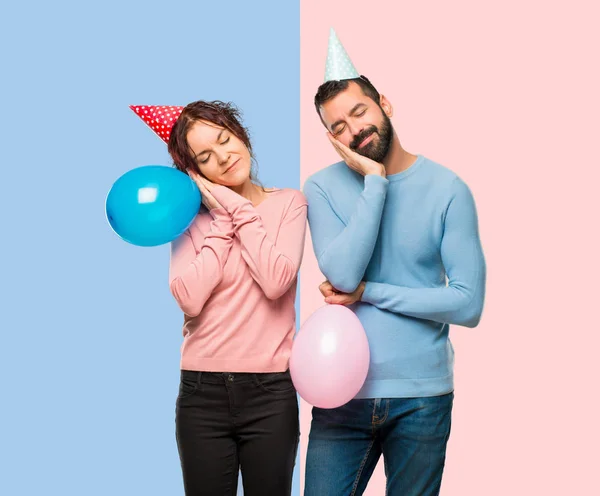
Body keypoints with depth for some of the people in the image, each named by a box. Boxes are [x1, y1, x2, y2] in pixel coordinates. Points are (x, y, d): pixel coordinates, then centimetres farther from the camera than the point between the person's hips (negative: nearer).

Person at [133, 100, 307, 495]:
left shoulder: (288, 202, 2)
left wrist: (239, 209, -7)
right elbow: (190, 299, -13)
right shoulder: (193, 216, 4)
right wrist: (222, 221, -7)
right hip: (203, 392, 1)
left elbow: (276, 281, -15)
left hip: (270, 391, -1)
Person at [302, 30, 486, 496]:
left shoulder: (447, 189, -5)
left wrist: (366, 292, -12)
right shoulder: (323, 188, -1)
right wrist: (375, 181, -17)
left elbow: (469, 304, -11)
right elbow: (343, 275, -17)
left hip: (422, 395, 0)